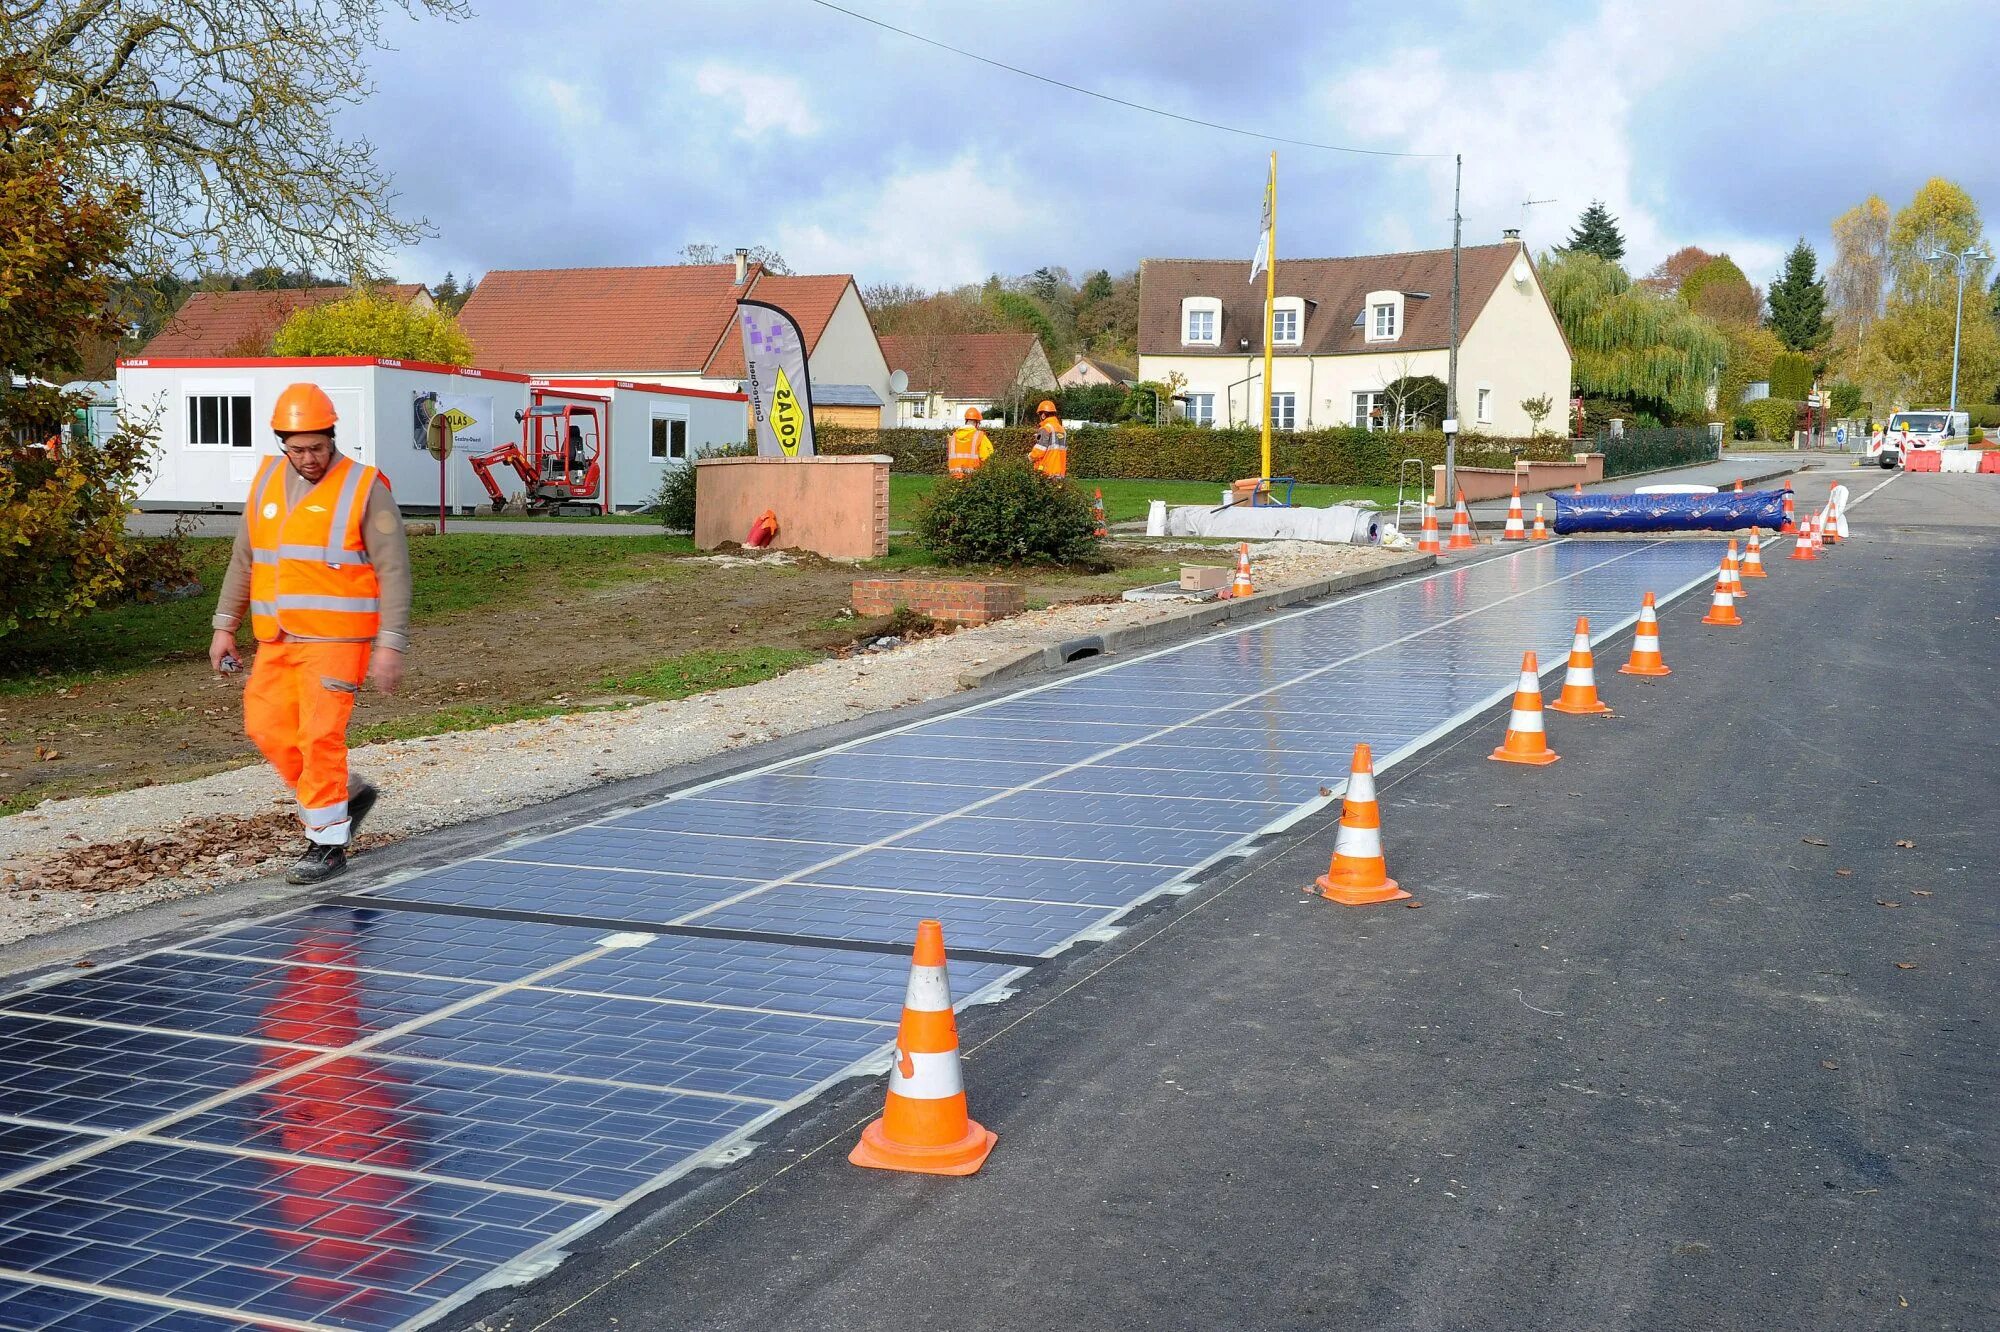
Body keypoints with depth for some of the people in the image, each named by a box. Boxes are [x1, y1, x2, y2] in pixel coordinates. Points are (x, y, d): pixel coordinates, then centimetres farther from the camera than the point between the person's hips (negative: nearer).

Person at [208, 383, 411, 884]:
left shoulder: (364, 487, -8)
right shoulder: (266, 482, 10)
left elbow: (393, 571, -9)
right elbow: (244, 560, 19)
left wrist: (391, 644, -15)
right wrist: (225, 625, 16)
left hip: (333, 638, -6)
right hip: (276, 638, 7)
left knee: (319, 735, -8)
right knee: (266, 725, 8)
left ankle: (327, 842, 5)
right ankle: (346, 794, 27)